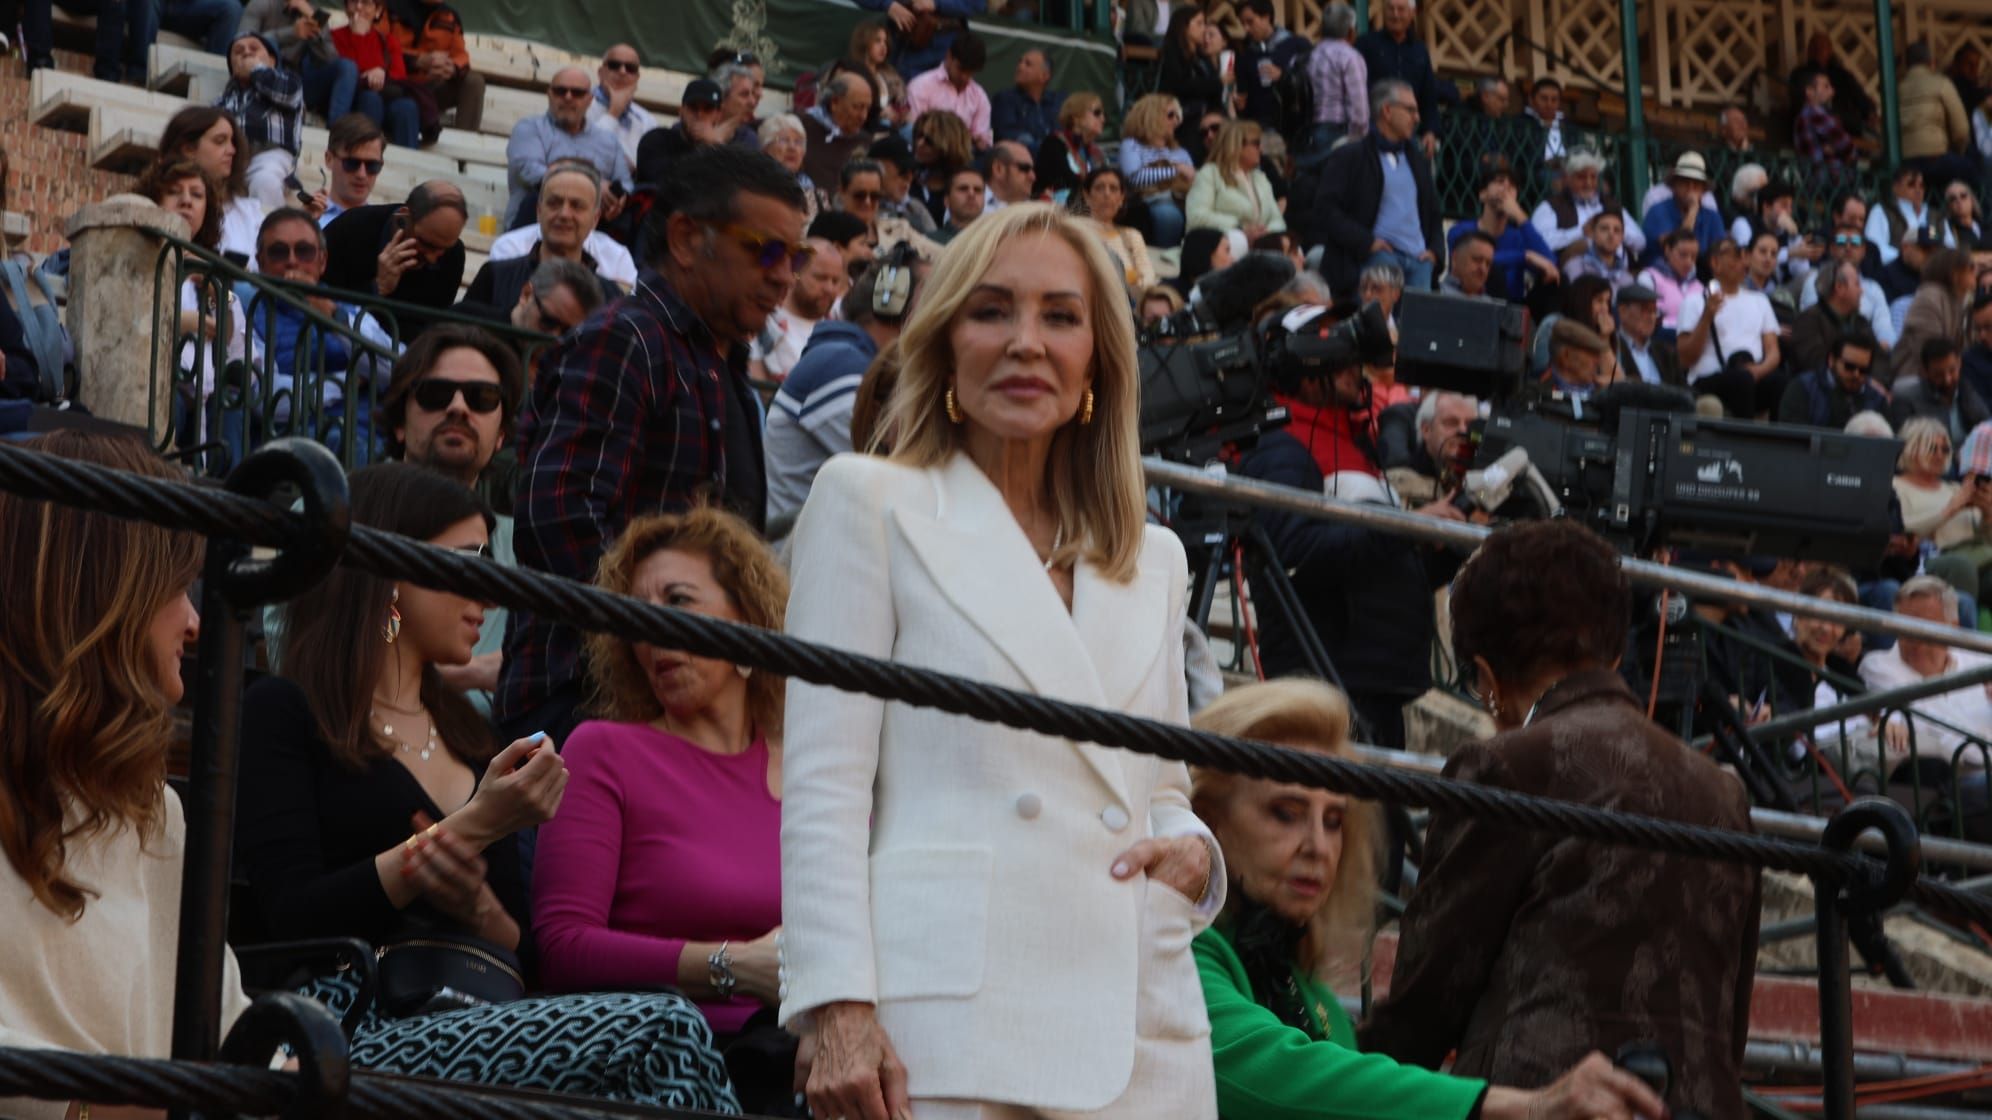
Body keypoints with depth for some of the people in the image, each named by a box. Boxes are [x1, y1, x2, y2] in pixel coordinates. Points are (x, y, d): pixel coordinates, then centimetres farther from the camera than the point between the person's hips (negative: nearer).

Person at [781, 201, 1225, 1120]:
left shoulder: (1153, 560, 21)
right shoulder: (869, 502, 7)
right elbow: (822, 784, -1)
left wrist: (1191, 849, 2)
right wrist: (840, 1010, -11)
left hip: (1138, 1034, 5)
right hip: (950, 1022, -4)